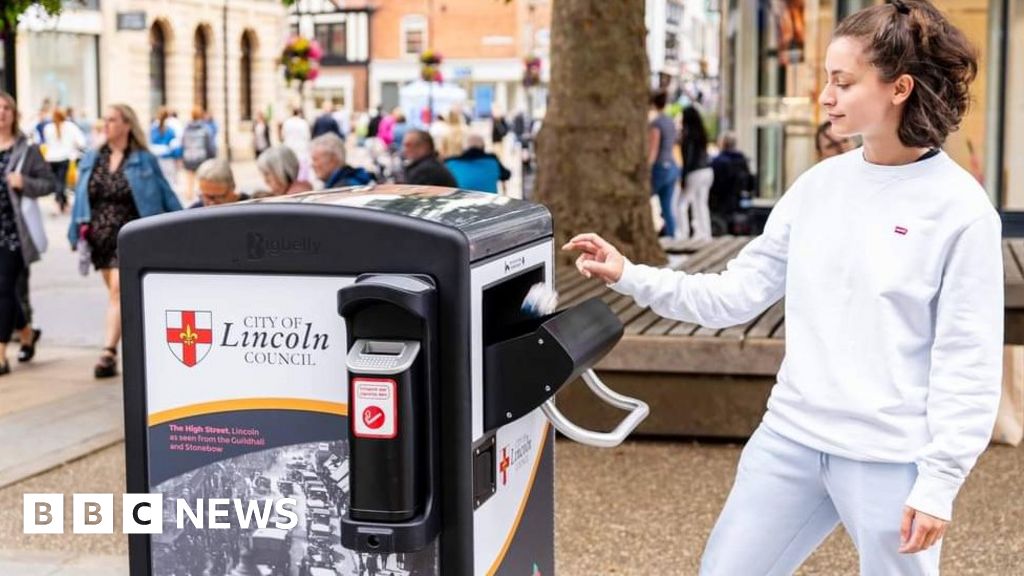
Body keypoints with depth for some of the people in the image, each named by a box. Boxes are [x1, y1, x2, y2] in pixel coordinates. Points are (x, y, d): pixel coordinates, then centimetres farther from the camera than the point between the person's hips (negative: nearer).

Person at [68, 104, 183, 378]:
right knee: (117, 293, 11)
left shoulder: (144, 160, 0)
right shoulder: (92, 159, 11)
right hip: (100, 238, 5)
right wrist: (76, 233, 10)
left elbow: (165, 196, 3)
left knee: (119, 290, -14)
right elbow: (81, 198, 13)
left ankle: (109, 352, -17)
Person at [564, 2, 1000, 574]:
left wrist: (939, 480, -12)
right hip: (790, 438, 5)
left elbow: (967, 360, -10)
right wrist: (631, 277, -1)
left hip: (889, 459, -5)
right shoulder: (819, 185, 4)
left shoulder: (959, 207, -11)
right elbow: (738, 293, 7)